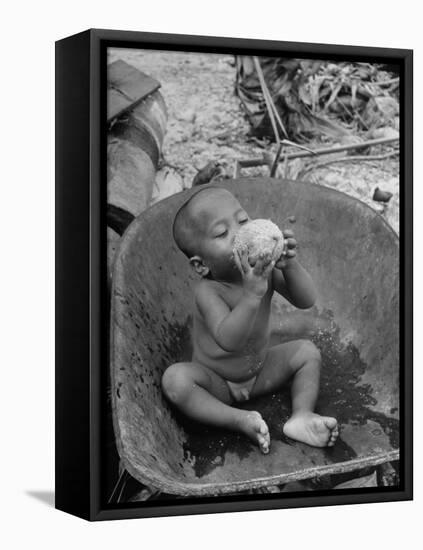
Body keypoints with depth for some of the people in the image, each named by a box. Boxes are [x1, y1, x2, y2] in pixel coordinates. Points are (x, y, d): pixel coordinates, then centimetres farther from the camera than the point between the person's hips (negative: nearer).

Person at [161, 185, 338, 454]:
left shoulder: (266, 269, -16)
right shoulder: (208, 291, -30)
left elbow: (306, 300, -24)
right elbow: (229, 340, -44)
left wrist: (290, 265, -43)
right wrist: (252, 294, -57)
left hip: (260, 372, 5)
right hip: (215, 380, -5)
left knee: (307, 351, -7)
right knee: (175, 378, -31)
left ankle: (302, 416, -18)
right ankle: (240, 420, -29)